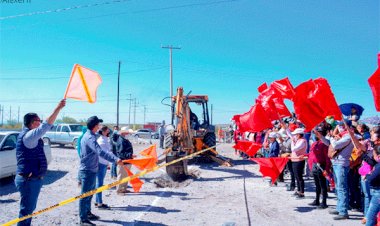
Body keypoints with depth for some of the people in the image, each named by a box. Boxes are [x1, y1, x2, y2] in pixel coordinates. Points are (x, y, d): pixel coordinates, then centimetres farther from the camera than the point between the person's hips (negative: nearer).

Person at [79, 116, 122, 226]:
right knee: (85, 195, -2)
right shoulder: (90, 138, -21)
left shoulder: (88, 135, 12)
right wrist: (115, 159, -44)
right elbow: (100, 151, -36)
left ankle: (88, 213, 35)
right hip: (88, 171, -10)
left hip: (90, 169, 10)